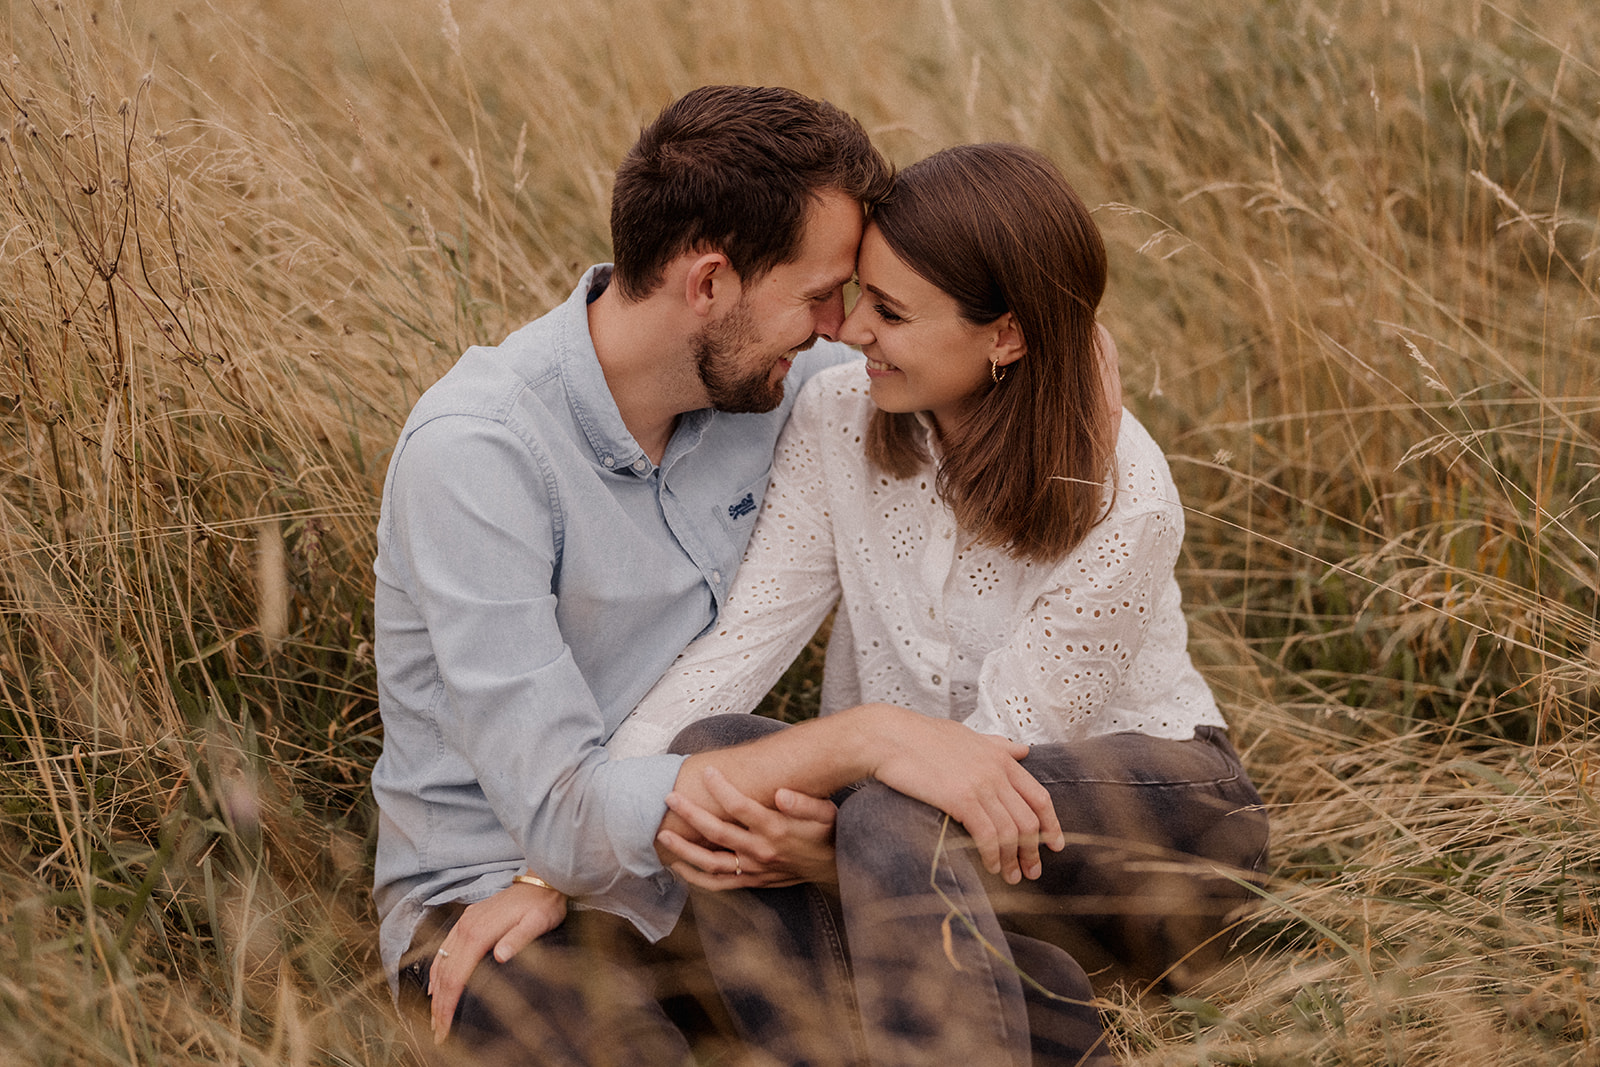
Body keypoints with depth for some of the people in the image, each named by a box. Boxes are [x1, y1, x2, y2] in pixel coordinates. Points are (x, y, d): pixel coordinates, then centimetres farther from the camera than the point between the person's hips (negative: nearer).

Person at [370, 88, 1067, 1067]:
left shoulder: (765, 383, -2)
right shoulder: (476, 451, -23)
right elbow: (562, 813, -29)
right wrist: (870, 738, -34)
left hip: (697, 868, 6)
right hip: (494, 894, -5)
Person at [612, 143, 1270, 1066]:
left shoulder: (1124, 509, -22)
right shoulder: (839, 419, -7)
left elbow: (1005, 746, -20)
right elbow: (743, 639, -13)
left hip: (1150, 811, -6)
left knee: (896, 824, -39)